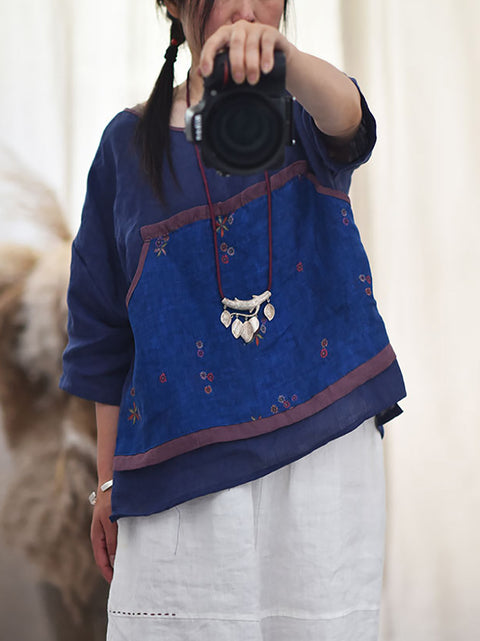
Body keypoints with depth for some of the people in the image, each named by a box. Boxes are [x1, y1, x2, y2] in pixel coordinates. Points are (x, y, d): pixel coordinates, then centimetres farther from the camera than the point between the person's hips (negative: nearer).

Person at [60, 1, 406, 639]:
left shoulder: (302, 118, 6)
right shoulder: (130, 142, 7)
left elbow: (344, 115, -23)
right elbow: (105, 331, 8)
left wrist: (280, 54, -46)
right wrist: (109, 481, 7)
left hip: (323, 448, 0)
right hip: (184, 461, 0)